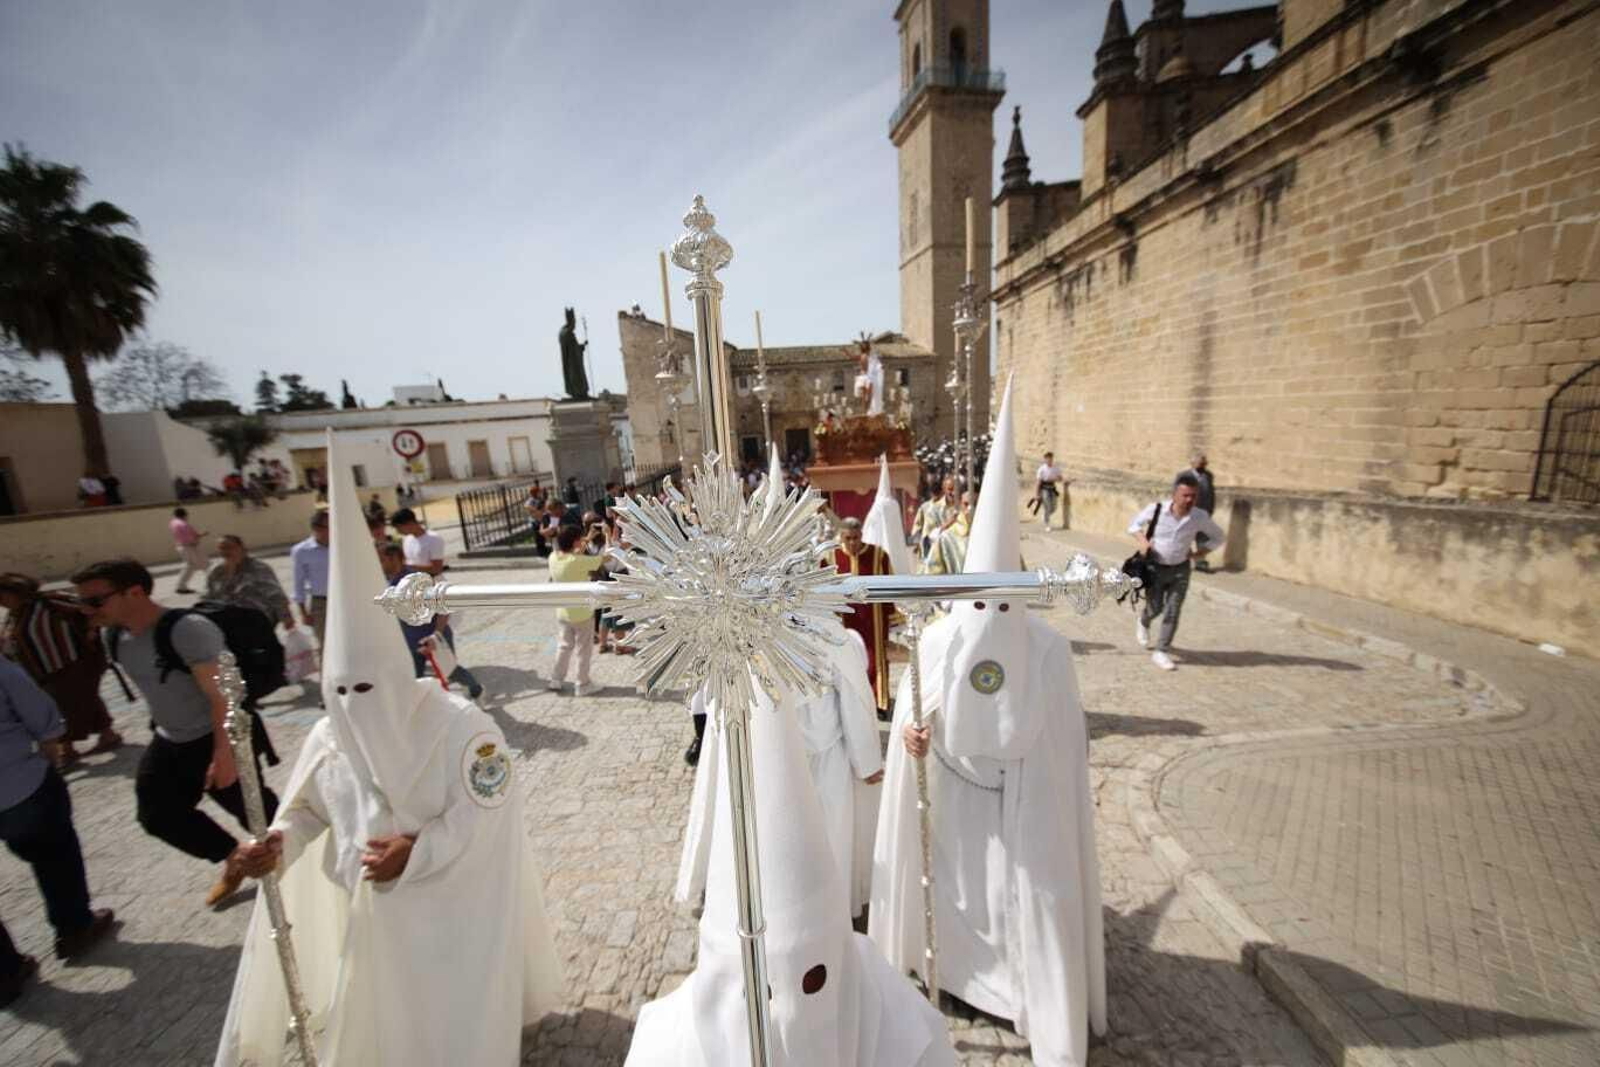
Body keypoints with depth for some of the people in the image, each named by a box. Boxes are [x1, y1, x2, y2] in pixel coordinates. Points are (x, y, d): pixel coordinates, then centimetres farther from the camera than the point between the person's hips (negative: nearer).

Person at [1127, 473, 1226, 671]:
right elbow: (1134, 523, 2)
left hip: (1180, 569, 2)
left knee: (1173, 612, -1)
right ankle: (1143, 621, 39)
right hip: (1155, 567, -1)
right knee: (1155, 608, 2)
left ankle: (1161, 652, 10)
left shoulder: (1200, 518, -13)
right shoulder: (1155, 510, -16)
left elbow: (1219, 537, 6)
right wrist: (1142, 540, -16)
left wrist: (1200, 552, -7)